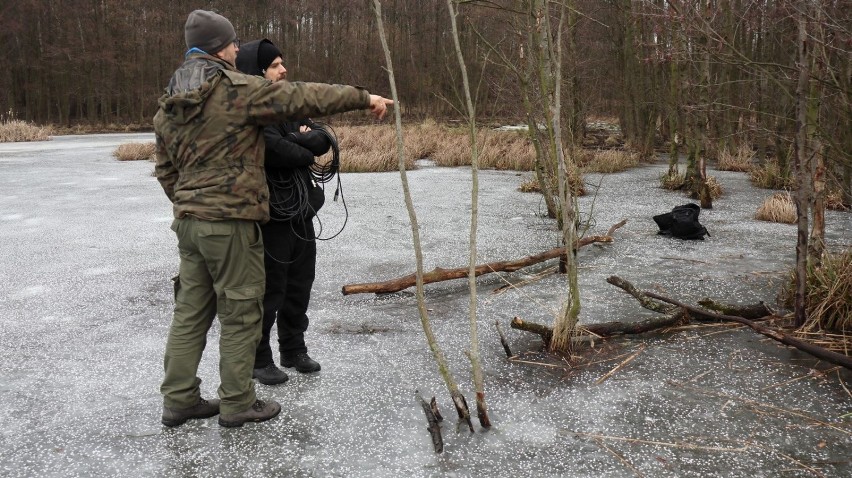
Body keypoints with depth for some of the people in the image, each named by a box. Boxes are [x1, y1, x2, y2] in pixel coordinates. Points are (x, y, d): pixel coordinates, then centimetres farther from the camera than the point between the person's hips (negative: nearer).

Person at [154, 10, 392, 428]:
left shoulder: (169, 106, 12)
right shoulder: (239, 90, -12)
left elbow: (165, 169, 18)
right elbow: (304, 97, -10)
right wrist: (363, 98, -3)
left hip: (187, 221, 8)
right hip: (231, 222, -8)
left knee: (190, 312, 15)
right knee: (240, 314, 4)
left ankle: (178, 400, 23)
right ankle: (237, 404, 14)